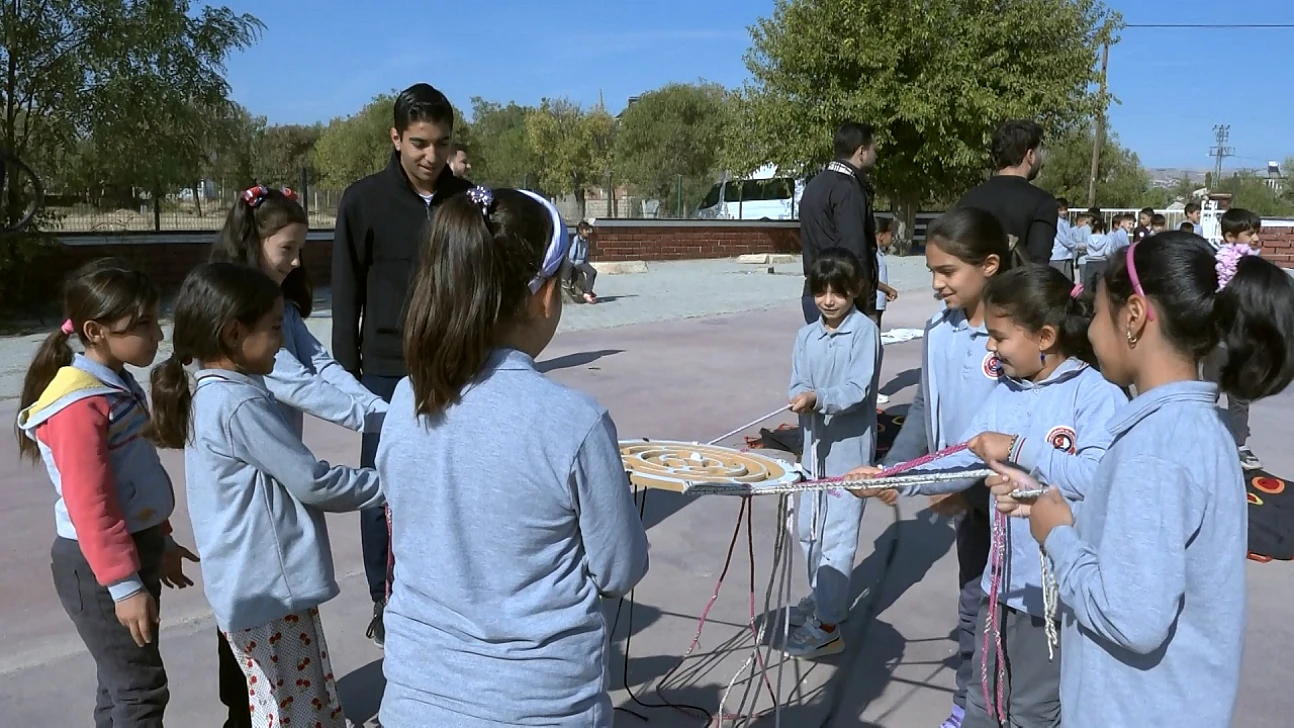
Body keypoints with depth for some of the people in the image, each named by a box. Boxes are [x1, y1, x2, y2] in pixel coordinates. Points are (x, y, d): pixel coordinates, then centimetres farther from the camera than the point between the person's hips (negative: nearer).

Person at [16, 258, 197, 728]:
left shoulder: (119, 385, 8)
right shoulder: (80, 405, -22)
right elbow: (90, 505, -24)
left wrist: (159, 541, 22)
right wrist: (123, 584, -23)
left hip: (133, 551, 9)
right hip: (98, 567, -9)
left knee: (122, 683, 20)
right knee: (141, 689, -2)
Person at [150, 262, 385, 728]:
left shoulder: (210, 396, 8)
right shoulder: (241, 405, -22)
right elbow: (311, 482, -18)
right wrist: (385, 485, -7)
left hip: (253, 586, 10)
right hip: (273, 590, -10)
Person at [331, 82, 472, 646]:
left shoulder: (468, 200, 3)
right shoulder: (363, 201, -4)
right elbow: (346, 296, -2)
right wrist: (348, 374, -3)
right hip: (387, 372, -2)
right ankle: (385, 602, 22)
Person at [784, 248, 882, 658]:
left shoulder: (865, 331, -11)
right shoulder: (806, 336, 7)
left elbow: (858, 390, -19)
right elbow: (797, 386, 4)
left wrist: (819, 398, -33)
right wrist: (803, 400, -19)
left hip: (851, 447, -7)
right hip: (814, 442, 7)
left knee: (838, 535, -5)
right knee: (808, 530, 17)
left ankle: (826, 626, 1)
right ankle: (823, 596, 38)